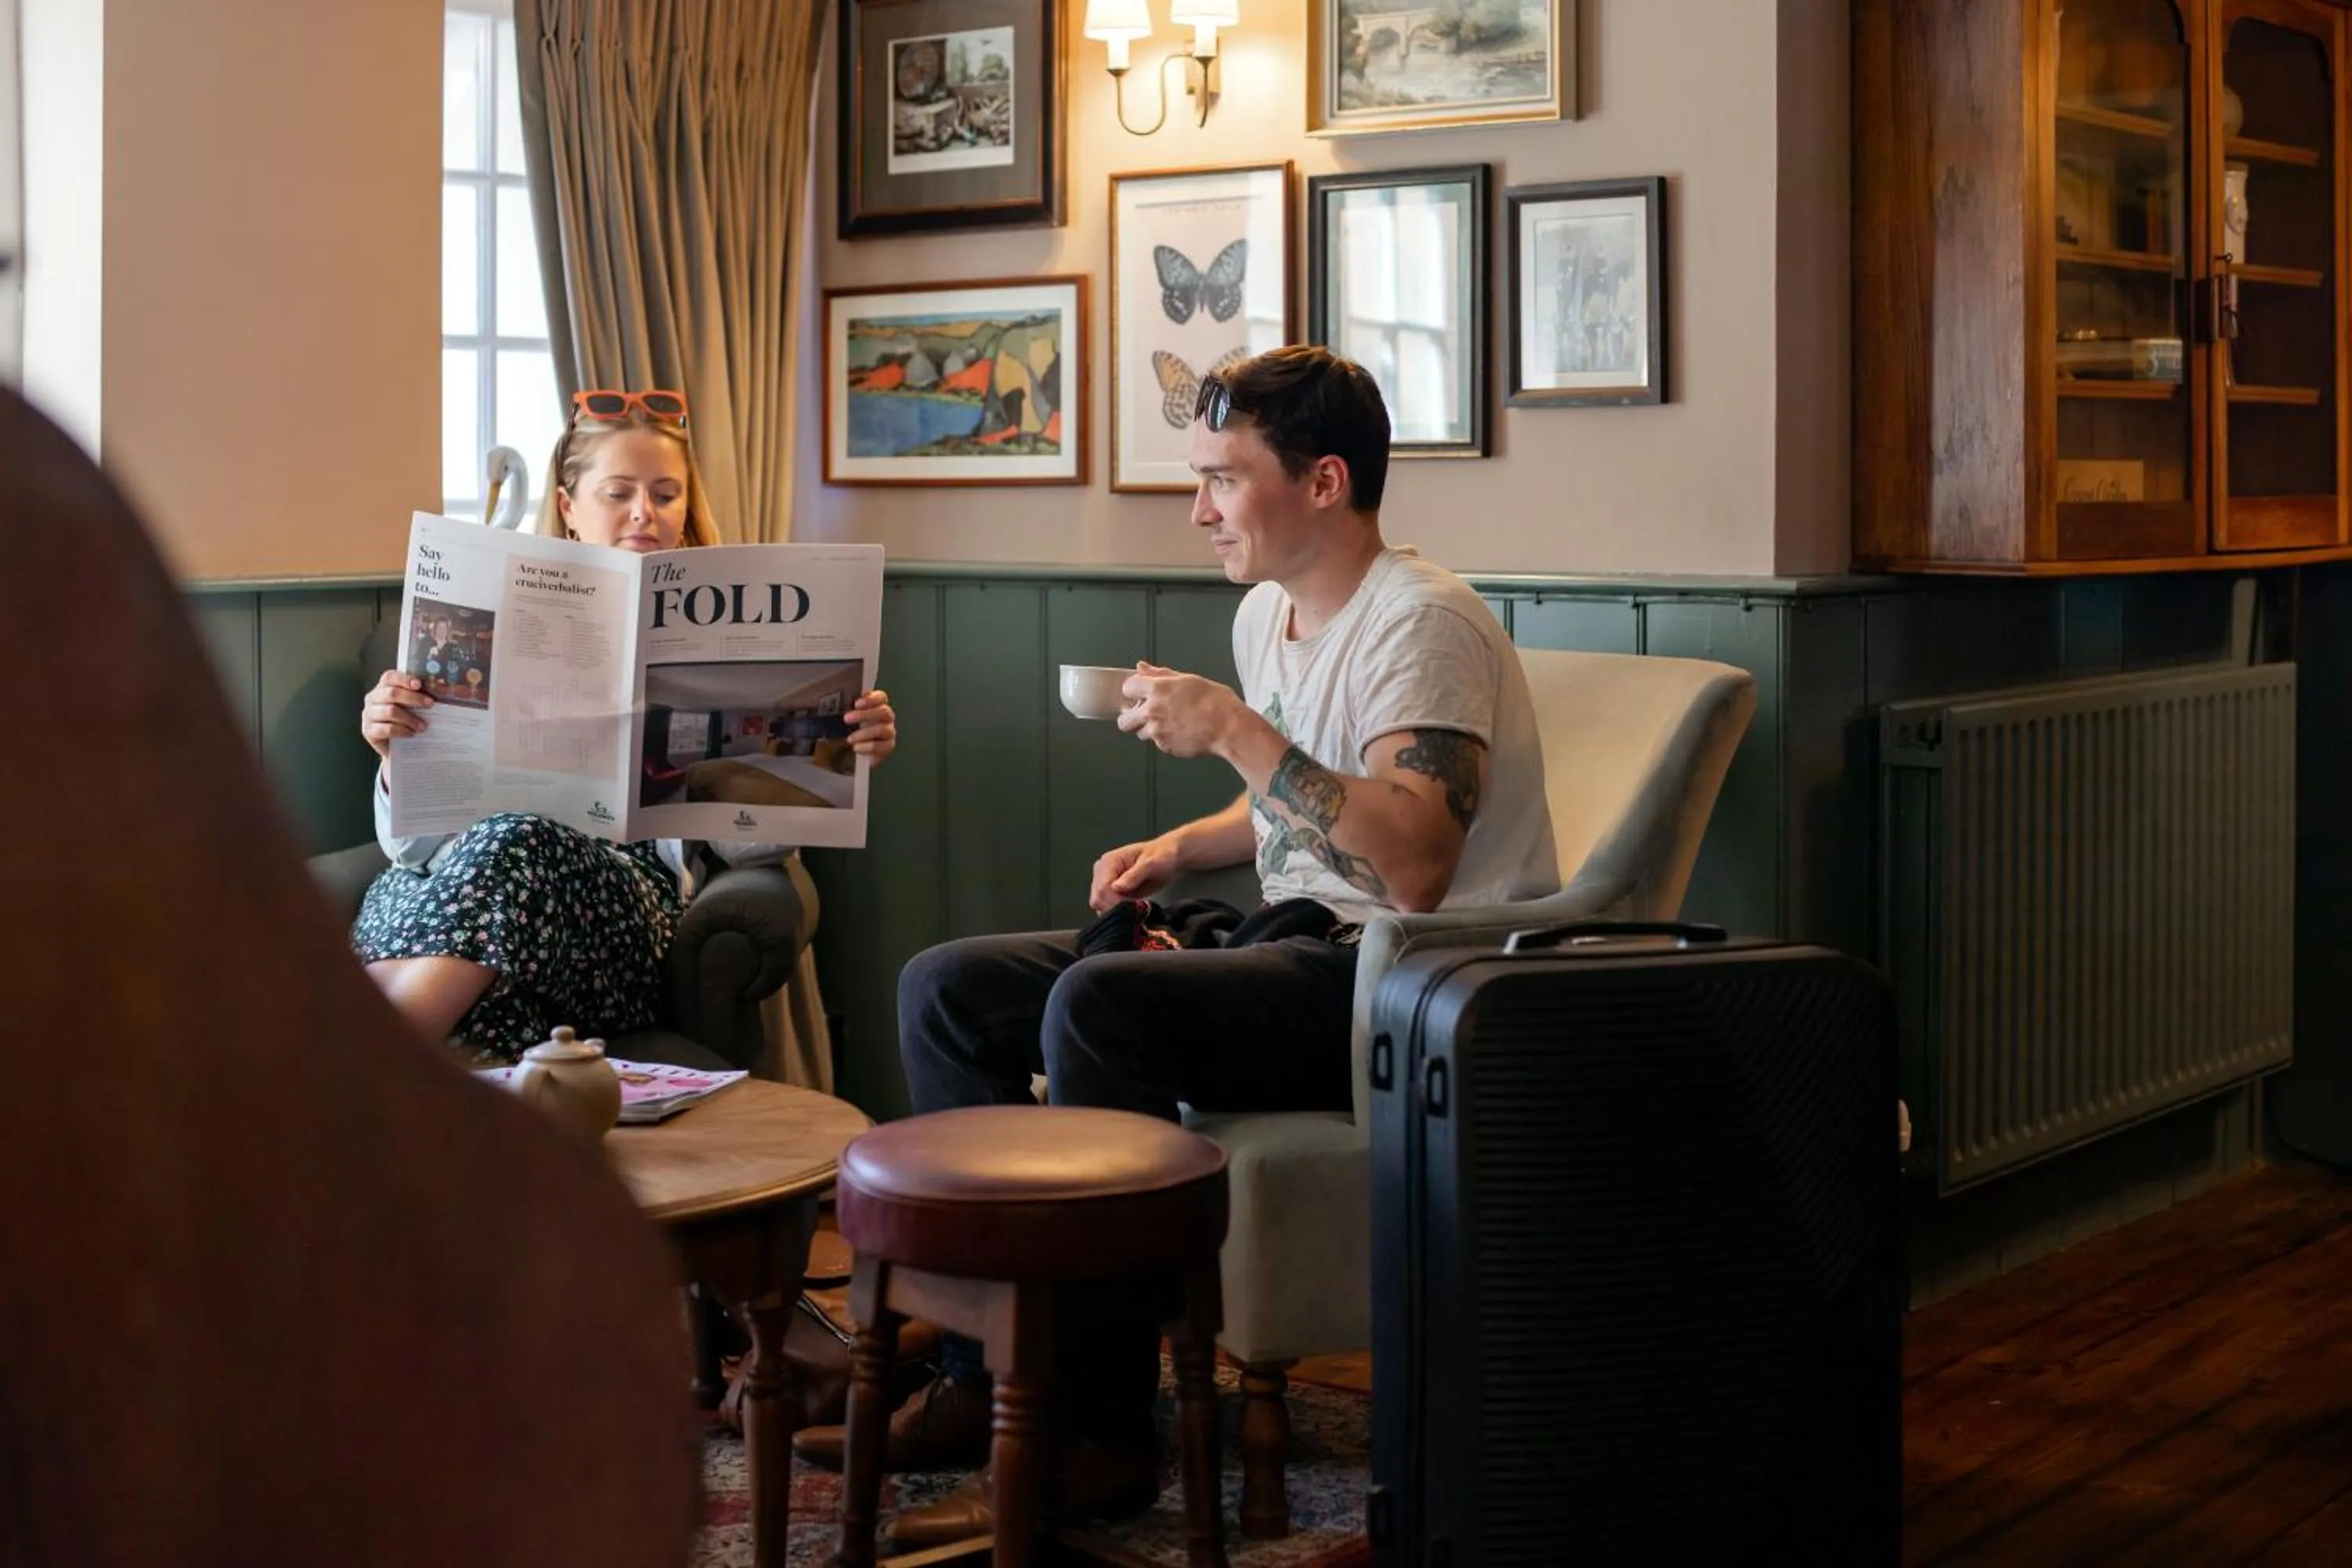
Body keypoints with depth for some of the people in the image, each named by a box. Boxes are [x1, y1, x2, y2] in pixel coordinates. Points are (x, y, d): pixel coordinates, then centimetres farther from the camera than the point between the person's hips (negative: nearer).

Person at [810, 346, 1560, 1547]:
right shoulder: (1268, 615, 13)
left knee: (1098, 1002, -33)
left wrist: (1234, 731, -25)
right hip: (1294, 950, 10)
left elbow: (1414, 867, -29)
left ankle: (1096, 1436, -25)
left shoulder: (1423, 623, -16)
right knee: (946, 989, 1)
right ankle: (990, 1374, 0)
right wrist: (1178, 848, 11)